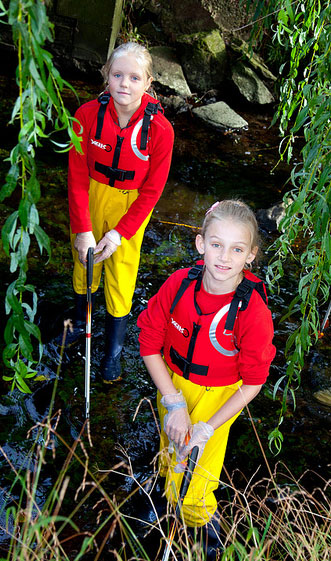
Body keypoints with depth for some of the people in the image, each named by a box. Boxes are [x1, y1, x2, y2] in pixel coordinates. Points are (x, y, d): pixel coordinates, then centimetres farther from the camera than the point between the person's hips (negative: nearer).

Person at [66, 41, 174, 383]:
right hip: (92, 195, 2)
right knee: (84, 261, 19)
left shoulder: (159, 129, -22)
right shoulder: (88, 115, -19)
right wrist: (83, 229, -15)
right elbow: (77, 176, -12)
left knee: (121, 274, 5)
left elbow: (151, 191, -13)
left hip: (131, 205, -2)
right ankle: (80, 321, 49)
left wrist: (119, 232, -16)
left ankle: (113, 351, 28)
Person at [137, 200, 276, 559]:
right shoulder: (178, 284, -19)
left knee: (189, 491, 0)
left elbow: (252, 383, -15)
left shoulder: (254, 313, -27)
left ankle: (204, 522, 34)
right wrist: (174, 404, -14)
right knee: (170, 459, 25)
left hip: (218, 398, -3)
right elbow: (150, 344, -9)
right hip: (172, 383, 3)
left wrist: (207, 428, -17)